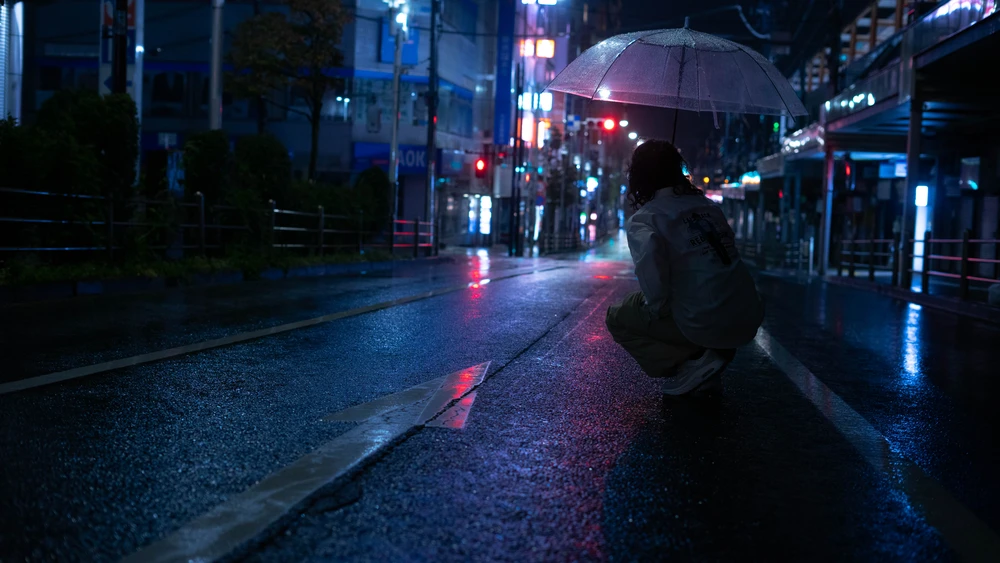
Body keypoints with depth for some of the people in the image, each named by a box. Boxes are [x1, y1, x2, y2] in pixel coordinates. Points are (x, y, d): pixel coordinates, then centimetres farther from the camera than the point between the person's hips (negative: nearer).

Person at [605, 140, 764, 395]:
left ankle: (687, 366, 0)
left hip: (705, 324, -6)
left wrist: (658, 307, -9)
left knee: (617, 318, 15)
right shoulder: (709, 205, 15)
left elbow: (648, 256, -24)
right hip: (749, 320, 6)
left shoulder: (644, 218, -4)